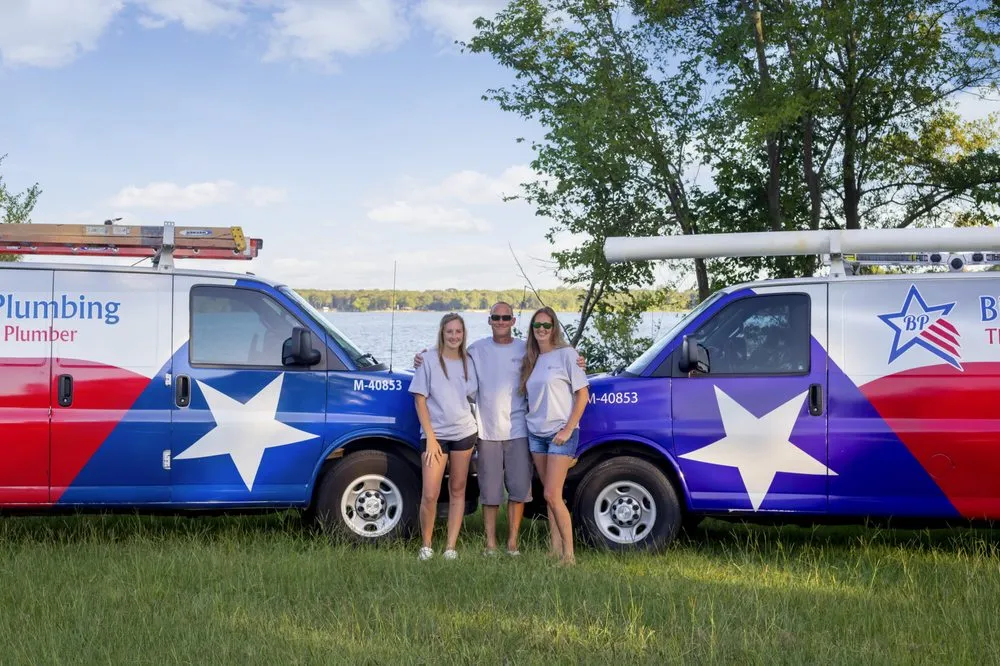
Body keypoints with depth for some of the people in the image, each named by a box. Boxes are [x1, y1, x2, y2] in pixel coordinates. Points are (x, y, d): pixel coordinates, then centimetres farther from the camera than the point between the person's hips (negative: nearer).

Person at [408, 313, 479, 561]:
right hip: (435, 433, -4)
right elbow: (420, 400, -5)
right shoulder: (429, 359, -4)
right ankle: (426, 545, 9)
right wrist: (430, 437, -10)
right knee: (430, 495, -10)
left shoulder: (468, 362, 7)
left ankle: (451, 547, 14)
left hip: (464, 432, 4)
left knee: (457, 490, 7)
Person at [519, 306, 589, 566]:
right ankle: (555, 550, 13)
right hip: (536, 434, 6)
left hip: (560, 433, -6)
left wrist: (568, 429, -12)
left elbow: (583, 394, -8)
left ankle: (568, 554, -4)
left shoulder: (565, 354, -6)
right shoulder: (531, 360, 13)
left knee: (552, 495, -11)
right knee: (550, 496, 8)